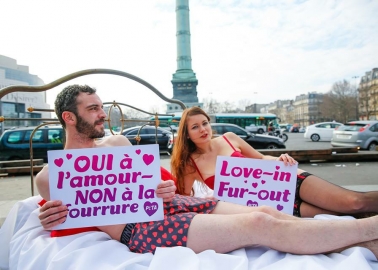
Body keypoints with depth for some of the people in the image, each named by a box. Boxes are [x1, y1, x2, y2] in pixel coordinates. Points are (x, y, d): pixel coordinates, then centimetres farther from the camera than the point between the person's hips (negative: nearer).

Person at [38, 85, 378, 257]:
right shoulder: (50, 176, 4)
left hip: (170, 203, 7)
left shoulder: (116, 142, 17)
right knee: (260, 226, -22)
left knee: (267, 213, -11)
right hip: (139, 229, -6)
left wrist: (163, 188, -1)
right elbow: (60, 221, 12)